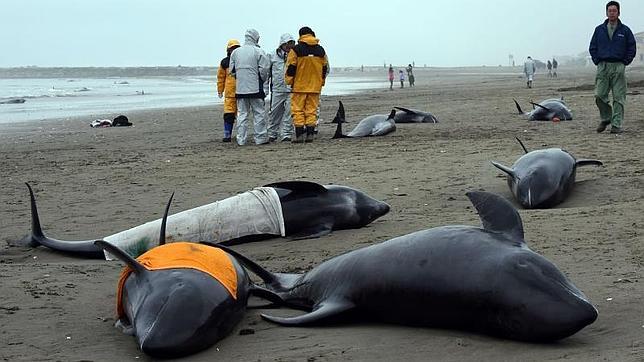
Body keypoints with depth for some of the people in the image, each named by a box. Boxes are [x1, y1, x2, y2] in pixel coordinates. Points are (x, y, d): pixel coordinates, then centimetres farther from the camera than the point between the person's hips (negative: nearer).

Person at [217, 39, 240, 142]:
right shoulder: (224, 62, 6)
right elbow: (220, 77, 12)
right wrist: (220, 90, 11)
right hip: (229, 92, 0)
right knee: (228, 114, -6)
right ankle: (227, 135, -3)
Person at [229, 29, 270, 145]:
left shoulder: (235, 52, 6)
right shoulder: (258, 51, -8)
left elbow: (232, 70, 9)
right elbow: (264, 69, -10)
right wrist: (263, 81, 7)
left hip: (240, 88, 4)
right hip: (255, 88, -4)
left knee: (242, 113, 8)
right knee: (259, 113, 4)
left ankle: (241, 139, 6)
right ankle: (260, 138, 5)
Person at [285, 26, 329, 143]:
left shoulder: (296, 50, -7)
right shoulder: (321, 50, 7)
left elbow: (290, 67, -6)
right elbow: (325, 68, 14)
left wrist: (289, 81, 5)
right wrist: (321, 82, 23)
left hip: (299, 86, -4)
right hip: (315, 87, 4)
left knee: (298, 110, 1)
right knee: (311, 111, 8)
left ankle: (299, 135, -4)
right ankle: (310, 134, 6)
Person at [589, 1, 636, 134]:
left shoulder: (625, 30, 4)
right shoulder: (599, 30, 9)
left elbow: (632, 48, 7)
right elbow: (592, 48, 14)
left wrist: (624, 62, -1)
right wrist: (597, 61, 4)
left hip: (618, 67, -2)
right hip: (602, 67, 2)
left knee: (618, 98, -3)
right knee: (599, 96, -5)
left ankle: (617, 124, 0)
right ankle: (605, 118, 16)